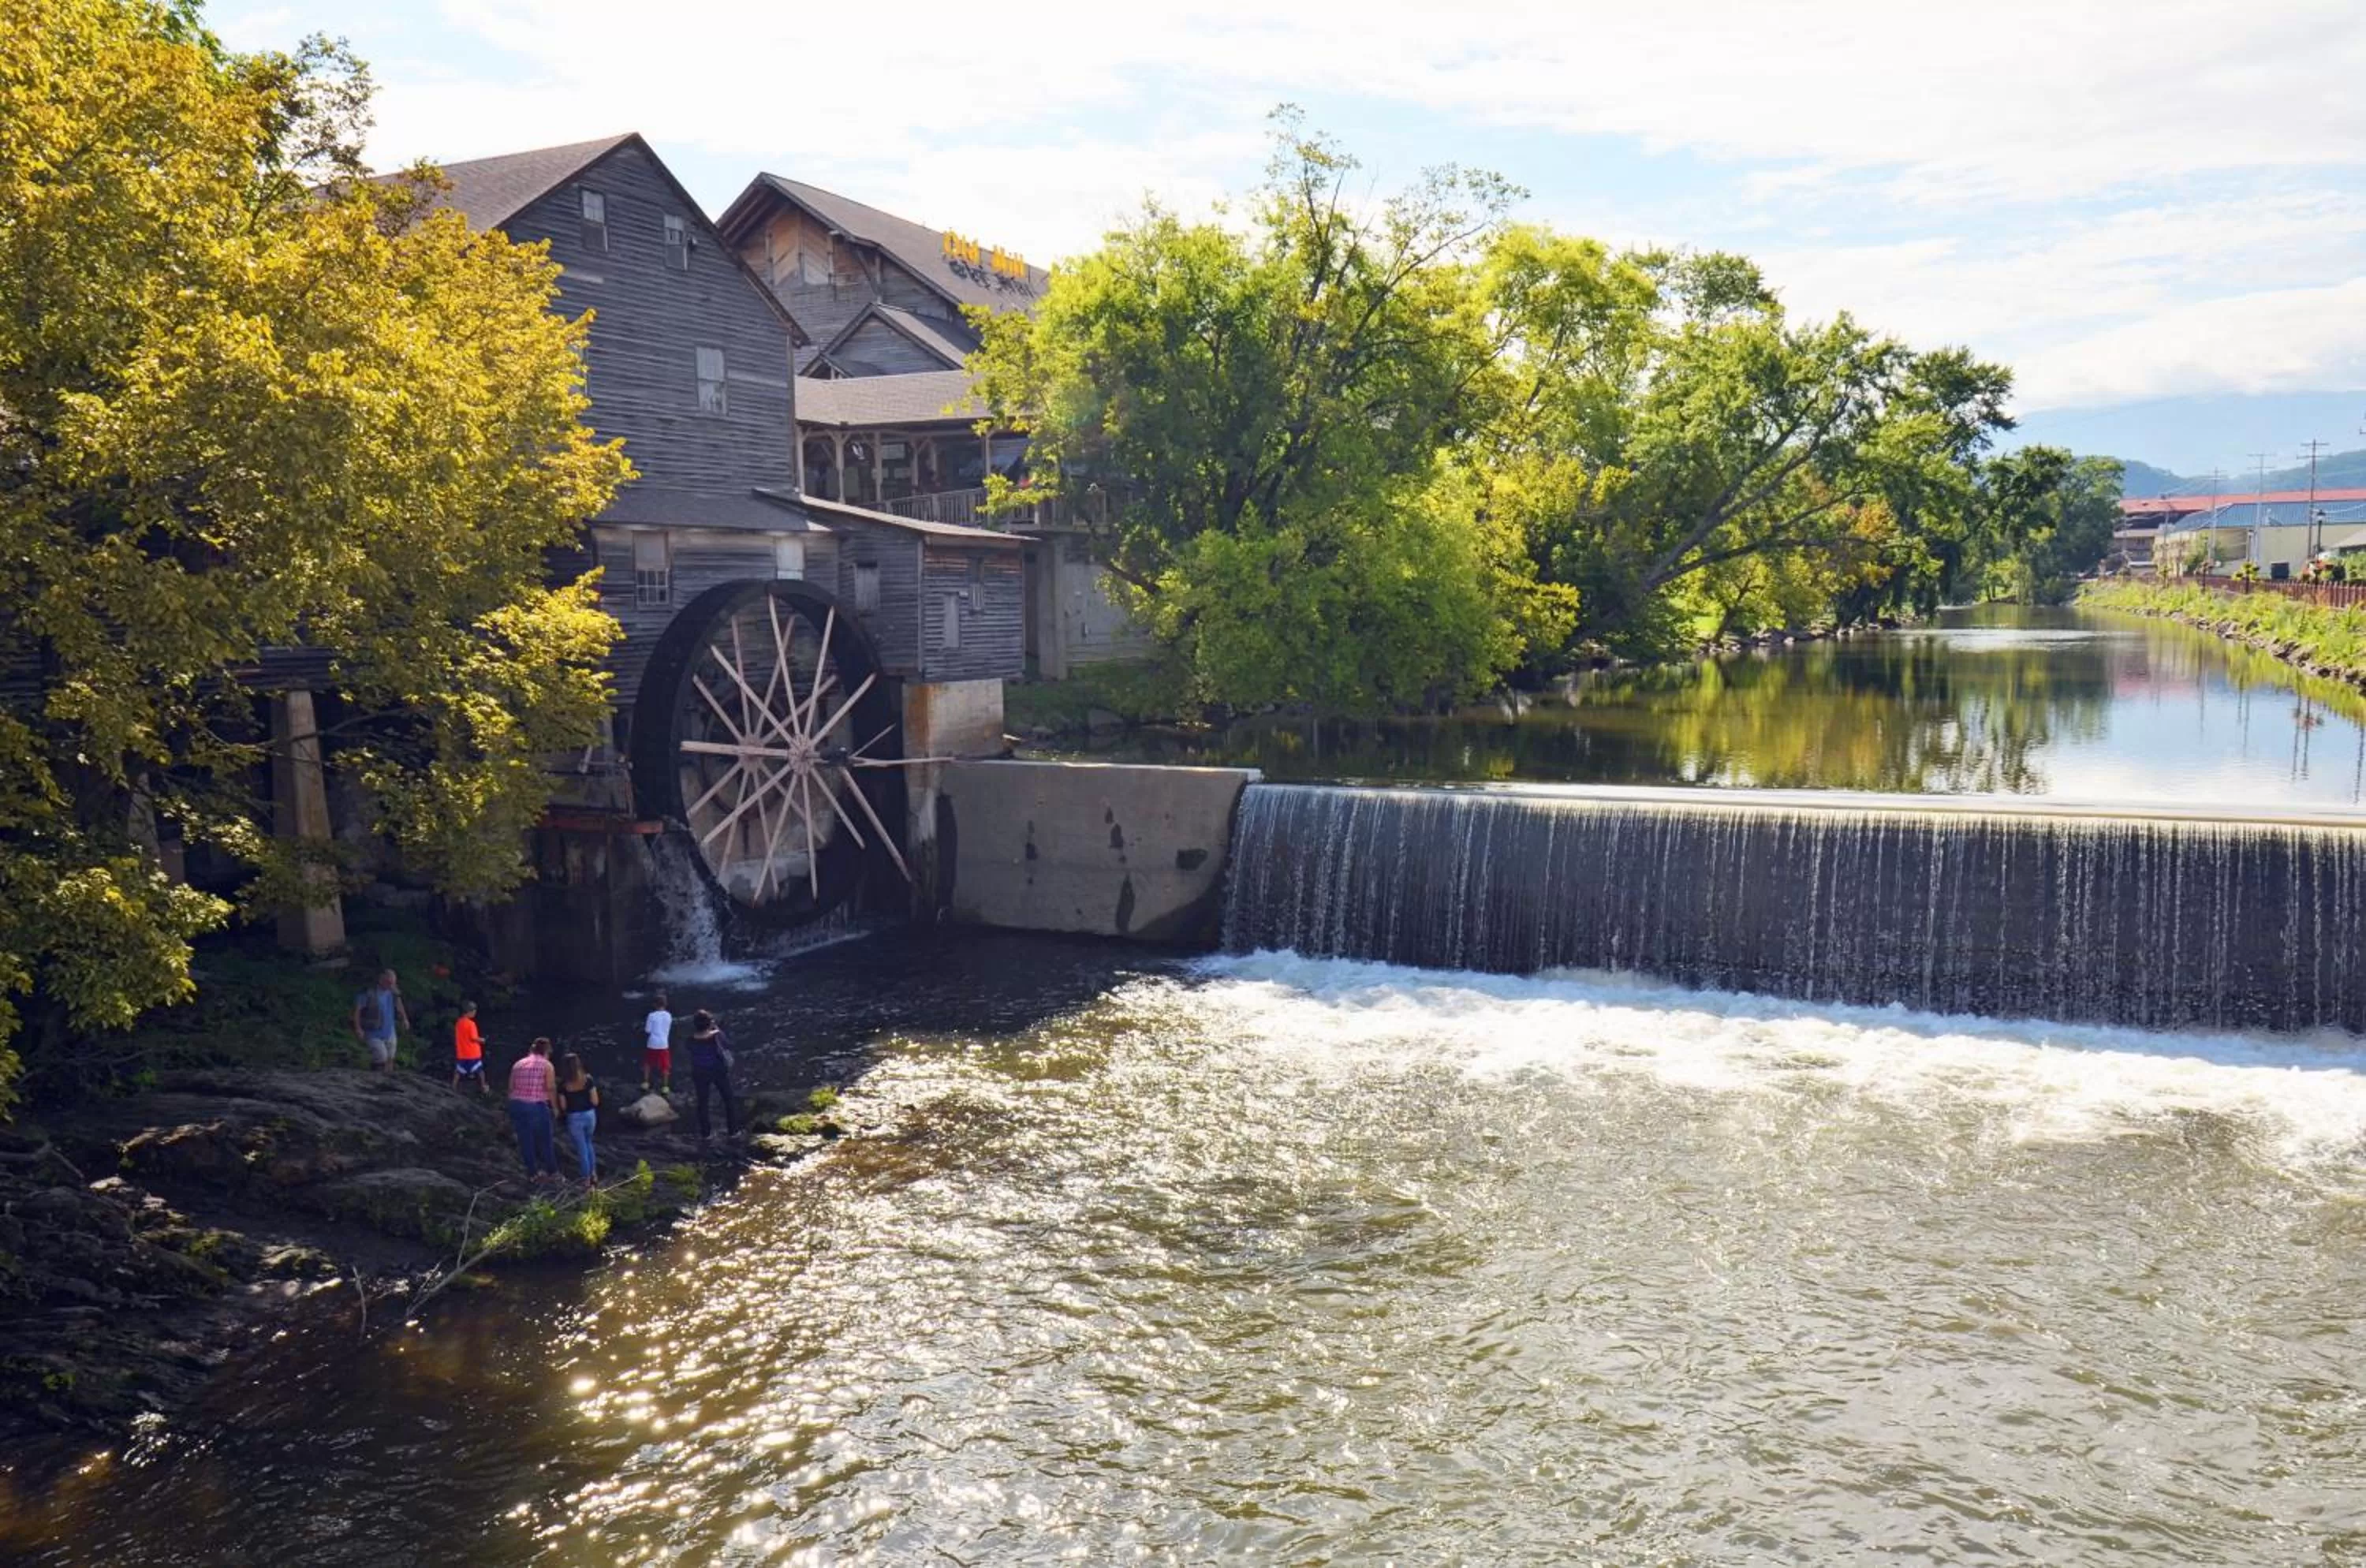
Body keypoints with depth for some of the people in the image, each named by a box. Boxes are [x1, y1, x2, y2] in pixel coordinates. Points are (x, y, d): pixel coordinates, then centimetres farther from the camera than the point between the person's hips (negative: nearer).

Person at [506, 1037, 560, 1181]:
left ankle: (533, 1172, 25)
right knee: (545, 1140, 13)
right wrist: (555, 1107, -3)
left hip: (517, 1105, 4)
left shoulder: (518, 1064, 12)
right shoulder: (546, 1065, -1)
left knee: (525, 1140, 15)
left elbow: (511, 1088, 10)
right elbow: (551, 1088, -12)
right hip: (537, 1107, -4)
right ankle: (552, 1171, 25)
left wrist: (514, 1107, 19)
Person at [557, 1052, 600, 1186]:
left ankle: (587, 1178, 20)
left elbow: (563, 1106, -7)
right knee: (588, 1143, 26)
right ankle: (594, 1173, 27)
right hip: (589, 1115, 2)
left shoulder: (563, 1084, -12)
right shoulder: (587, 1079, -9)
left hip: (574, 1118, -2)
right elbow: (595, 1101, -7)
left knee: (581, 1147, 12)